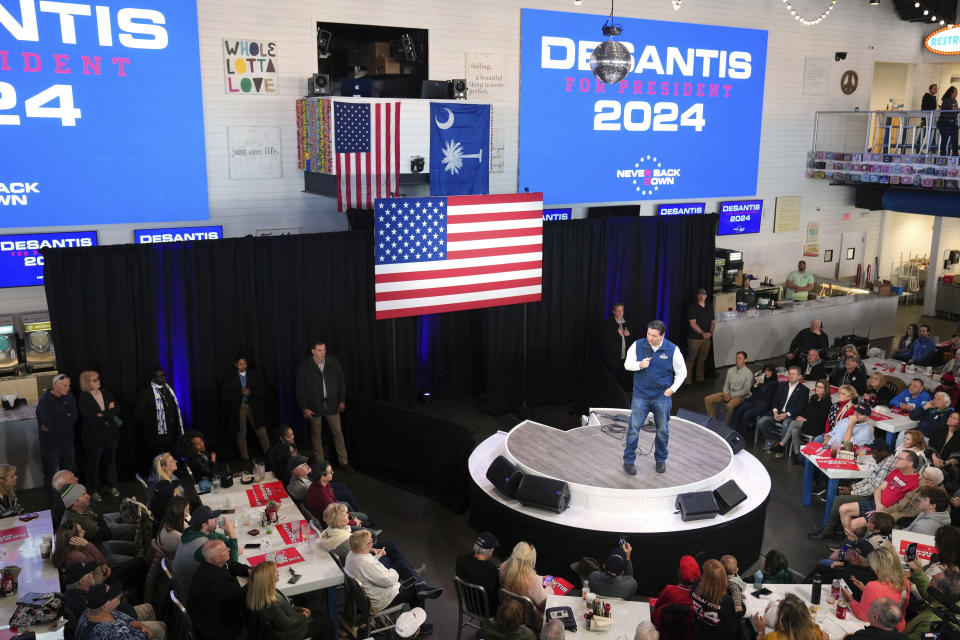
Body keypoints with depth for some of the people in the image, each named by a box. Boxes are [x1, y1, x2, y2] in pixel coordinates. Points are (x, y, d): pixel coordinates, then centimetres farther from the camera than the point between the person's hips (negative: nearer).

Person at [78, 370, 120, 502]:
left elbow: (116, 409, 1)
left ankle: (112, 486, 29)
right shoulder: (84, 398, -10)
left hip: (111, 433, 5)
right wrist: (109, 410, -13)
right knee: (94, 463, 6)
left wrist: (103, 414, -16)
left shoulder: (105, 393, 5)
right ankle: (93, 491, 20)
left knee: (111, 460, 14)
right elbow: (90, 417, -20)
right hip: (94, 436, -5)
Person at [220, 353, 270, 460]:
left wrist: (250, 392, -14)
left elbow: (263, 390, 3)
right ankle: (245, 458, 12)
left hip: (254, 407, 0)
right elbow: (224, 395, -2)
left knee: (262, 433, -3)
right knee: (241, 434, 3)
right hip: (238, 408, 0)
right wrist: (240, 393, -13)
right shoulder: (229, 377, 3)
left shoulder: (255, 374, 6)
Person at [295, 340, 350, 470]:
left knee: (338, 432, 3)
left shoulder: (333, 362, -1)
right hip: (315, 405, -2)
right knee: (316, 434, 7)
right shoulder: (304, 366, -8)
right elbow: (300, 389, -5)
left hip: (331, 404, 2)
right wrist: (304, 408, -8)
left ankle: (343, 462, 12)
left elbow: (341, 382, 7)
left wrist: (342, 401, 5)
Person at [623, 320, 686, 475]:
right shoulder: (638, 345, -5)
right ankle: (628, 461, 12)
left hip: (662, 397, 0)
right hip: (640, 395, 0)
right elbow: (627, 364, 2)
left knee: (662, 430, 11)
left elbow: (681, 372, 4)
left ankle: (661, 460, 30)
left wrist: (672, 388, -4)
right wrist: (639, 365, -18)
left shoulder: (672, 349, -6)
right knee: (634, 428, -1)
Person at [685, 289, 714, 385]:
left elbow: (713, 322, 13)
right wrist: (703, 333, -17)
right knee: (691, 359, -4)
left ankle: (700, 379, 20)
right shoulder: (692, 307, -6)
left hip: (706, 338, 5)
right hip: (694, 338, -5)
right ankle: (688, 380, 0)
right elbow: (693, 323, -12)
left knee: (702, 359, 11)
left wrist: (710, 332, -6)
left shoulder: (709, 308, 13)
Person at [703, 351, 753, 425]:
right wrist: (726, 393, -7)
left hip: (740, 396, -7)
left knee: (730, 406, -40)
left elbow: (746, 390, -12)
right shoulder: (730, 370, 10)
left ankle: (727, 426, -24)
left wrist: (731, 395, -16)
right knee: (707, 400, -9)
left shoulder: (749, 373, -9)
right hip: (728, 394, 7)